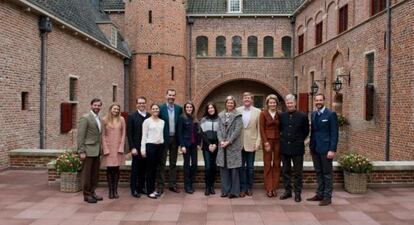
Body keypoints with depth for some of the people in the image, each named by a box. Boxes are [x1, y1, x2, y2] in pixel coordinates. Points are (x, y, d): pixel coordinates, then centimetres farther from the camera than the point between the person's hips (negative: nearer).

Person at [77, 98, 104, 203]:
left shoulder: (100, 119, 14)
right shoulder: (85, 118, -9)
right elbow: (80, 136, -12)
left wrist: (101, 149, 12)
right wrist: (81, 151, -16)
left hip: (97, 151, 7)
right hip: (88, 150, -7)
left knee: (95, 173, 12)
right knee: (87, 174, 2)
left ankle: (92, 192, 22)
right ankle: (86, 194, 11)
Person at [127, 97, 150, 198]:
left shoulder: (150, 116, 8)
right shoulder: (132, 117, -1)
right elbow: (129, 134, -4)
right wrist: (132, 147, -11)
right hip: (137, 147, -3)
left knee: (143, 168, 9)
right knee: (135, 168, 3)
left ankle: (142, 187, 21)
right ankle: (134, 189, 12)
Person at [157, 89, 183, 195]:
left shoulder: (179, 109, 5)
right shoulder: (161, 108, -5)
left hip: (174, 138, 3)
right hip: (164, 139, -3)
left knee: (173, 163, 11)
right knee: (162, 163, 3)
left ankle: (173, 184, 20)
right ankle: (160, 185, 9)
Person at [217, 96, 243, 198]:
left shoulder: (237, 116, 0)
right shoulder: (221, 115, 13)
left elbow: (237, 130, -8)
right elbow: (219, 129, 8)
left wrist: (228, 142, -13)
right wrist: (221, 141, -7)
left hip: (234, 145, -4)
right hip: (222, 145, 4)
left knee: (234, 169, -2)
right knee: (223, 168, 6)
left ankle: (234, 191, 5)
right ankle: (225, 190, 14)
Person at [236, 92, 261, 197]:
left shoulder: (257, 112, 1)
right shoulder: (237, 111, 3)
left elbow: (259, 128, 1)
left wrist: (258, 142, -6)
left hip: (251, 143, 0)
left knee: (250, 167, 7)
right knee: (241, 167, 6)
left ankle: (249, 188, 19)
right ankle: (242, 188, 15)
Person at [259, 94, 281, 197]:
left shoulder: (279, 114, 6)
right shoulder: (263, 113, -2)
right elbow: (261, 129, -4)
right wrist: (266, 142, -10)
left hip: (277, 140, 3)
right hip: (267, 140, -3)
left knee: (276, 164, 6)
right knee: (267, 164, 1)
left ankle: (274, 187, 15)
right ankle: (269, 188, 8)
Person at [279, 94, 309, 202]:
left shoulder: (303, 116, -5)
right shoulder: (282, 116, 3)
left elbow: (306, 131, 5)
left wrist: (299, 140, 7)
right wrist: (283, 138, 11)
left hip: (297, 148, -3)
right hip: (284, 148, 3)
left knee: (298, 172, 6)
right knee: (285, 171, 11)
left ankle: (297, 193, 16)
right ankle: (287, 191, 22)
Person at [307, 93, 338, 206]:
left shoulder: (331, 114, -8)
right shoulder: (313, 114, 11)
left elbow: (334, 133, -11)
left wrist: (332, 150, -17)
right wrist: (311, 146, 12)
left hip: (325, 148, -6)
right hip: (315, 148, 6)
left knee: (327, 173, 3)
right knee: (318, 173, 13)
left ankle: (327, 197, 10)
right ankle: (319, 194, 22)